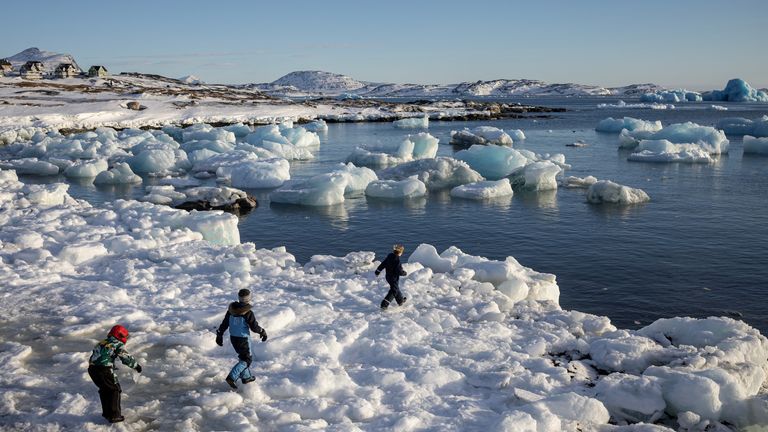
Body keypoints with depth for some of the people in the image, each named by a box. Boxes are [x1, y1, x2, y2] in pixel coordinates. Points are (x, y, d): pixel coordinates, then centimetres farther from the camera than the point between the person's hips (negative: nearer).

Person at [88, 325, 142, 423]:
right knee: (115, 390, 8)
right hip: (104, 369, -7)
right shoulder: (118, 344, 3)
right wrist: (136, 365, 10)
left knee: (104, 389, 25)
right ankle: (114, 415, 4)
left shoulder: (102, 342, 24)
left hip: (92, 368, 7)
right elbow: (126, 358, -4)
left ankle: (106, 412, 35)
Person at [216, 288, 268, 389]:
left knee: (243, 356, 23)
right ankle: (232, 377, -9)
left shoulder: (231, 309, -3)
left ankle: (246, 377, 32)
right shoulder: (248, 313, -22)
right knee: (246, 359, 5)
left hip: (233, 338, 7)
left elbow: (224, 323, 3)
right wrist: (263, 332, 2)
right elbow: (254, 327, -16)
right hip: (243, 339, -7)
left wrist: (219, 335, 13)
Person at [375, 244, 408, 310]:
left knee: (396, 289, 25)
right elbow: (399, 271, -25)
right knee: (393, 291, 3)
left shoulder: (389, 256, -3)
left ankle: (401, 300, 43)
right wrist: (404, 273, -4)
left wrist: (377, 271, 17)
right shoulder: (397, 260, -27)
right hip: (394, 278, -9)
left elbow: (382, 264, 6)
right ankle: (384, 304, 0)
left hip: (388, 276, 9)